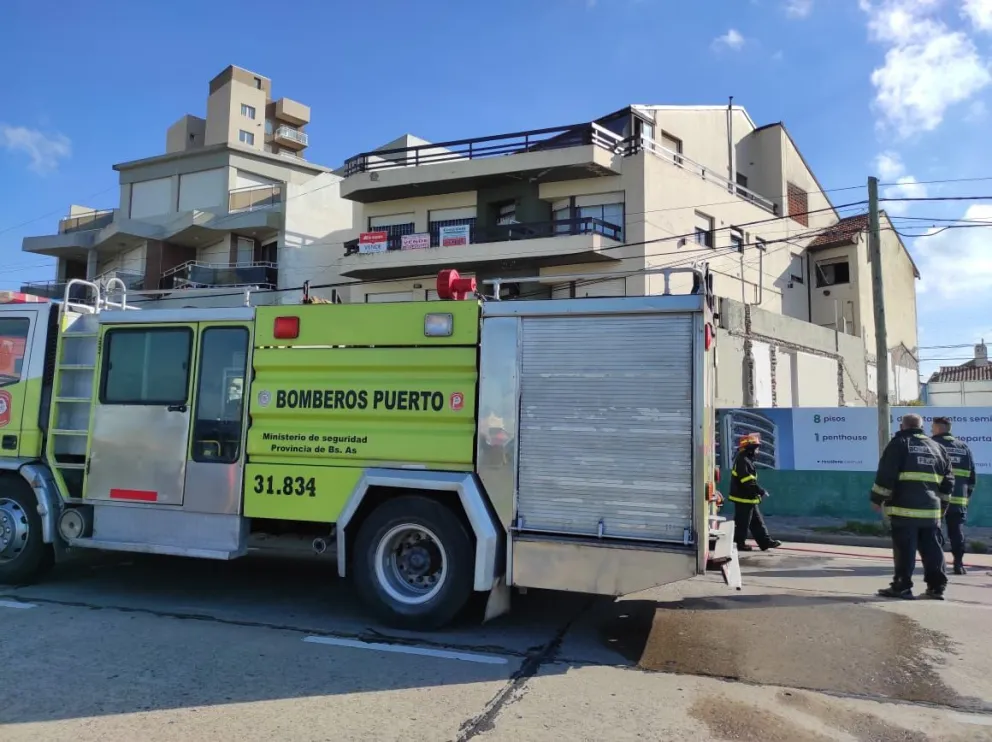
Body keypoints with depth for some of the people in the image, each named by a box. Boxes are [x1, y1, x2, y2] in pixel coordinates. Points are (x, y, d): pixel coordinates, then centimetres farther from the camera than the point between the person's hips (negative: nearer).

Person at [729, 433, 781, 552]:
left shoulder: (747, 460, 14)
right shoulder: (742, 460, -20)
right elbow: (748, 481, -26)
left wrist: (758, 491, 16)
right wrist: (761, 491, -21)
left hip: (749, 498, 11)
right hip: (743, 498, -11)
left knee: (757, 522, 12)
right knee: (743, 523, -1)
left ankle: (766, 542, 17)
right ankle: (740, 544, 8)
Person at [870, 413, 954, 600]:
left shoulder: (899, 443, -2)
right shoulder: (937, 447, 17)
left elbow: (886, 474, -9)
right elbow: (948, 481, 18)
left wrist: (877, 498, -2)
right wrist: (941, 504, 25)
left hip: (905, 507, -6)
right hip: (931, 509, 6)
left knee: (904, 549, -2)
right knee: (933, 548, 13)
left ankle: (902, 586, 0)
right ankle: (936, 586, 16)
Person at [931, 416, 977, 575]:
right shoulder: (964, 447, 13)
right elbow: (972, 474, 12)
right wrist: (967, 494, 18)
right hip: (958, 499, 4)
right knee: (957, 532, 10)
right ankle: (958, 564, 8)